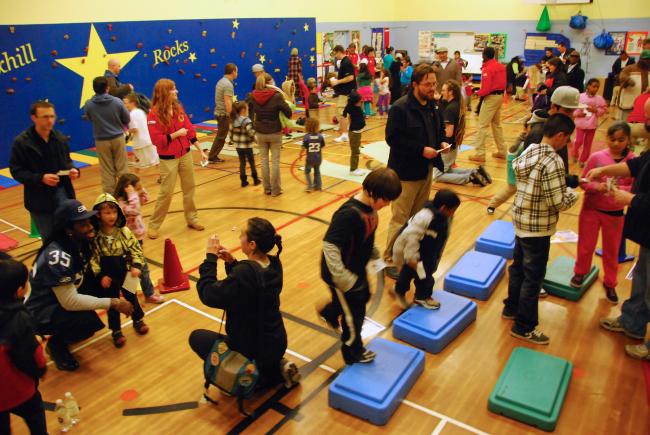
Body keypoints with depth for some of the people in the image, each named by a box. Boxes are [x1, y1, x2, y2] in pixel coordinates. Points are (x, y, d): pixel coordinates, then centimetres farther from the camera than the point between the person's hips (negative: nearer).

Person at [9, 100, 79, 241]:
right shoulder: (21, 142, -10)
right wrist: (40, 178, -26)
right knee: (49, 238, 9)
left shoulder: (60, 138, 2)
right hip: (39, 197, -3)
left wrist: (73, 170, -9)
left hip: (61, 191, 3)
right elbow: (16, 172, -10)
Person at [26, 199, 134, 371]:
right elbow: (70, 302, -30)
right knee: (89, 321, -31)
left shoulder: (78, 242, -7)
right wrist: (112, 303, -28)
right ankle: (56, 344, 2)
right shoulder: (58, 257, -31)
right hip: (40, 314, -9)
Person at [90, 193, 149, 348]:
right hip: (108, 277, -1)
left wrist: (136, 266, -20)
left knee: (131, 298, 20)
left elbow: (136, 249, -7)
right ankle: (116, 331, 29)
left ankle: (138, 320, 44)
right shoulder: (94, 236, -14)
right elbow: (92, 258, -10)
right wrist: (100, 276, -16)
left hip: (126, 274, 2)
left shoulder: (124, 231, -10)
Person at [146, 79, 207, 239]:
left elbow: (190, 130, 7)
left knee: (189, 188, 13)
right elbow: (157, 140, -20)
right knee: (166, 192, -2)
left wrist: (201, 151, 6)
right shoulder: (154, 114, -16)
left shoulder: (179, 108, 2)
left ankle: (192, 219, 29)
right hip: (168, 159, -6)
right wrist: (177, 134, -17)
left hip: (185, 155, 6)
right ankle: (154, 225, 13)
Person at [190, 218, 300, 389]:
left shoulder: (246, 273, -32)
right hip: (277, 344, 7)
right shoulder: (274, 264, -8)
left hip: (256, 351, -7)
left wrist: (210, 257, -17)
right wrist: (232, 263, -6)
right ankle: (277, 367, 17)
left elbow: (208, 295, -24)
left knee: (196, 337, 12)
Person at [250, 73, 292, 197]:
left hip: (260, 133, 3)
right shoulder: (276, 96, -13)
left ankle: (267, 188, 18)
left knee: (264, 160, 13)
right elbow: (288, 112, -11)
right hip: (275, 132, -3)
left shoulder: (253, 96, -3)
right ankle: (275, 189, 10)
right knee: (275, 161, 6)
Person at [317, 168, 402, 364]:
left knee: (364, 297, 31)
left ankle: (328, 312, 55)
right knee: (354, 315, 12)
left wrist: (373, 257, 9)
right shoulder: (349, 214, -34)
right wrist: (343, 279, -31)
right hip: (344, 275, -8)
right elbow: (330, 246, -35)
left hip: (358, 269, 9)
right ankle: (353, 353, 39)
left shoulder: (370, 206, -6)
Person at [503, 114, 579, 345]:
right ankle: (524, 327, 17)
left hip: (521, 221, 8)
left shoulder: (529, 150, 2)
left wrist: (566, 181, 10)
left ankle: (512, 308, 40)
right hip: (538, 228, -8)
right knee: (533, 277, 4)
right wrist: (574, 194, 0)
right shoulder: (553, 161, -22)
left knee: (518, 267, 22)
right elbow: (559, 202, -22)